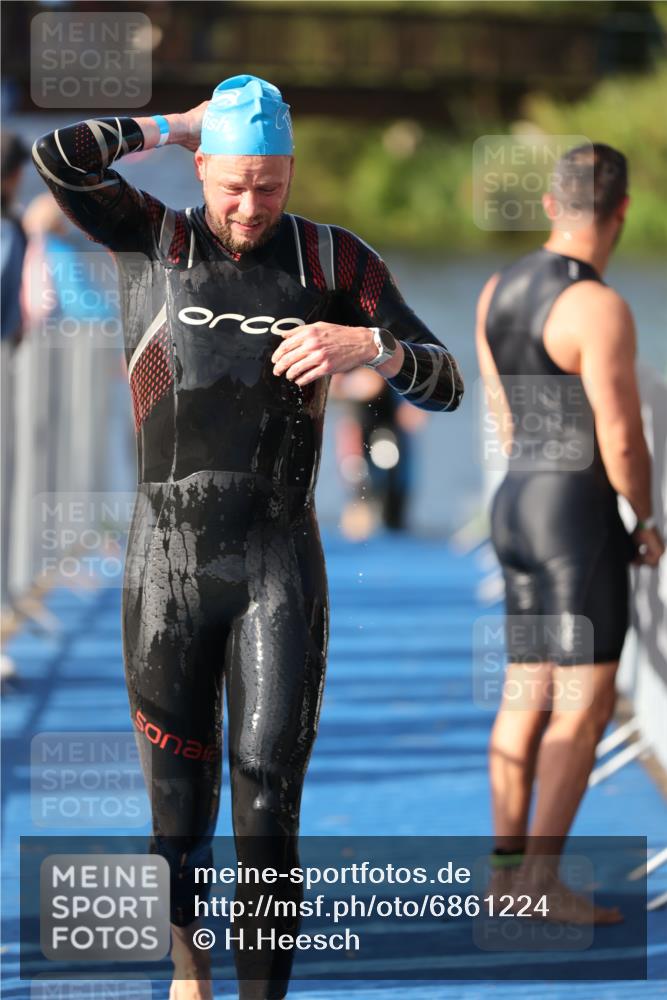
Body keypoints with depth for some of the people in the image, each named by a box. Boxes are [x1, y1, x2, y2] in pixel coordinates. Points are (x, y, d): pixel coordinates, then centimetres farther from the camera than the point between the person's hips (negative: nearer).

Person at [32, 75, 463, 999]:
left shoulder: (335, 259, 1)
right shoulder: (150, 234, 1)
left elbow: (444, 387, 0)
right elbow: (57, 157, -17)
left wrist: (369, 343, -21)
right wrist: (177, 125, -3)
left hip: (282, 575, -1)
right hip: (166, 569, 1)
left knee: (268, 823, -12)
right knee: (180, 823, 10)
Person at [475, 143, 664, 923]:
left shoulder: (498, 293, 8)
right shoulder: (599, 309, -18)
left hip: (516, 505, 8)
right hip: (579, 514, -8)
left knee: (527, 696, 13)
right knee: (586, 708, -4)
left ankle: (507, 868, 16)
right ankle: (542, 881, -6)